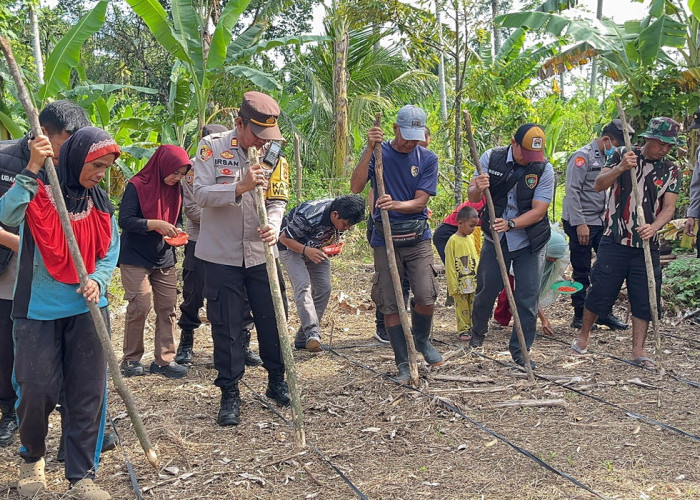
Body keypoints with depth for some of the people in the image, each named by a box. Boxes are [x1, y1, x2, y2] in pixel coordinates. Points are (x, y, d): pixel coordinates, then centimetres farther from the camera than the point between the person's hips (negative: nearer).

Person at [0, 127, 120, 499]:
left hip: (86, 310, 4)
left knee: (87, 394, 2)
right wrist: (32, 170, -30)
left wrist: (98, 280, -9)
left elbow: (110, 251, 9)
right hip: (38, 311, -3)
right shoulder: (38, 190, -5)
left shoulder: (99, 202, 8)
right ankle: (32, 456, 30)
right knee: (36, 391, 0)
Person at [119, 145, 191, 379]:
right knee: (139, 306, -8)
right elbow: (125, 220, -17)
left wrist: (177, 232, -4)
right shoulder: (137, 186, -11)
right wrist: (157, 224, -25)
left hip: (164, 259, 6)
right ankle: (131, 359, 7)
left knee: (168, 307, 3)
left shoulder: (175, 189, 9)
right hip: (136, 258, -6)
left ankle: (164, 359, 11)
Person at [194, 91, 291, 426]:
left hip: (262, 253, 3)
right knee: (226, 326, 3)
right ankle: (229, 394, 15)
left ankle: (277, 381, 29)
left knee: (272, 319, 10)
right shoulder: (212, 147, -7)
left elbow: (277, 201, 0)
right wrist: (240, 187, -28)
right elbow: (200, 194, -15)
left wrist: (273, 226, -22)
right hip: (222, 254, -3)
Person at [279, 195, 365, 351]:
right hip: (291, 246, -6)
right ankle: (312, 334, -34)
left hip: (317, 249, 6)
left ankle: (302, 339, 0)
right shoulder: (309, 215, -37)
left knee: (323, 289, -5)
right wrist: (306, 250, -38)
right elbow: (284, 238, -24)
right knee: (303, 286, -25)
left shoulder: (344, 217, -17)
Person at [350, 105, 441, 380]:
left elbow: (420, 202, -5)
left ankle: (422, 340, 21)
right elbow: (356, 187, -15)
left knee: (426, 298, -11)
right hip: (385, 240, 0)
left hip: (418, 239, 1)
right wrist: (370, 148, -22)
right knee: (391, 304, 0)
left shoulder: (427, 158, 2)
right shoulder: (378, 153, 0)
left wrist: (395, 205, -25)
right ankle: (403, 362, 14)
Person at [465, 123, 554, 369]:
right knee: (485, 291, 10)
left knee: (527, 298, -2)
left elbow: (538, 210, -16)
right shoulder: (491, 158, -7)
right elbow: (472, 197, -6)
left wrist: (511, 224, -32)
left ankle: (520, 350, 12)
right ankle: (477, 333, 38)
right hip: (494, 239, 1)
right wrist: (478, 188, -31)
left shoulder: (544, 169, -12)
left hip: (530, 243, -1)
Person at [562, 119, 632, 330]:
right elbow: (572, 191, -17)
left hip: (601, 222, 8)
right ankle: (580, 316, 12)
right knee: (581, 272, 1)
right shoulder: (583, 156, -11)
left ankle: (604, 313, 17)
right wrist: (580, 224, -20)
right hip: (580, 223, -8)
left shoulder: (609, 159, 14)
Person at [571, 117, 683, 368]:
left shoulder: (671, 171, 4)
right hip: (615, 241, -2)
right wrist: (620, 168, -27)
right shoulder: (623, 156, -1)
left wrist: (653, 227, -22)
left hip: (647, 246, 2)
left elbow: (669, 208, -2)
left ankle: (638, 351, 12)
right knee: (600, 291, 1)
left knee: (645, 298, 3)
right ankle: (584, 335, 23)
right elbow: (598, 185, -9)